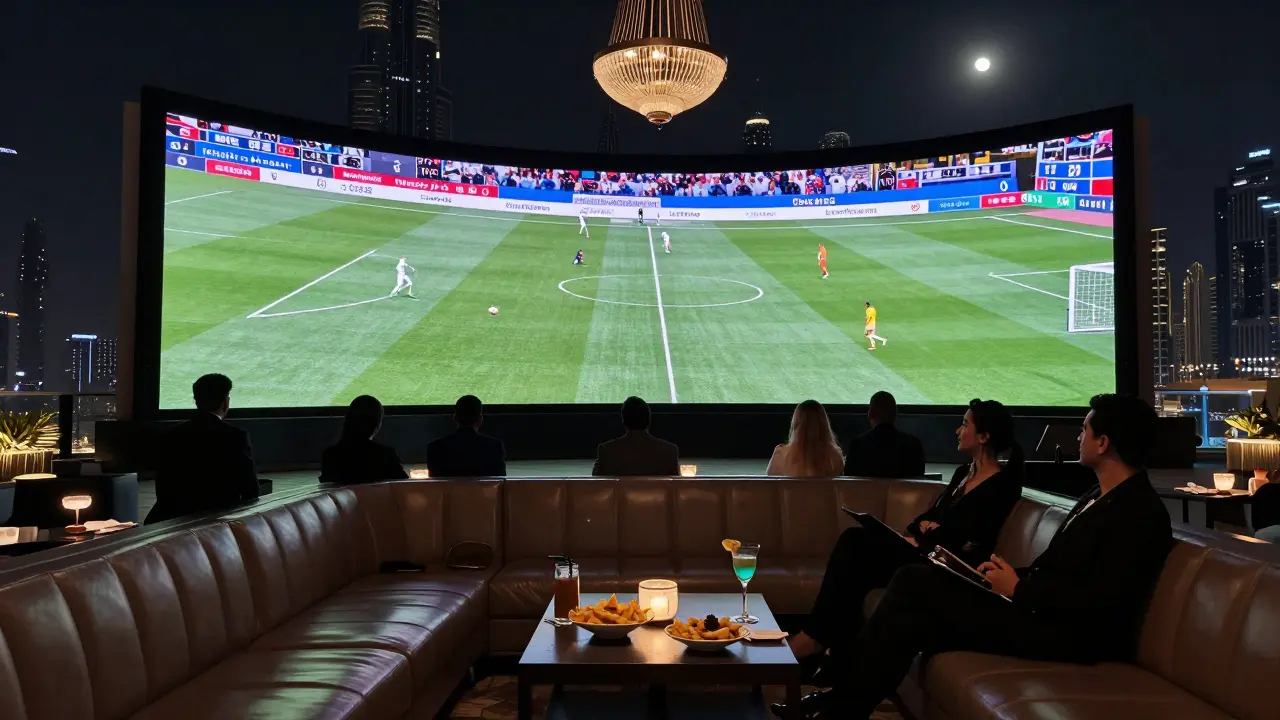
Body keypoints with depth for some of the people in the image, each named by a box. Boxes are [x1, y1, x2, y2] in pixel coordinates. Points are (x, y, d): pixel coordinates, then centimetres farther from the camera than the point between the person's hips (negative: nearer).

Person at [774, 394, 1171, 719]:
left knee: (916, 582, -17)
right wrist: (1012, 574, -1)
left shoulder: (1140, 513, -14)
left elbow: (1097, 602, -21)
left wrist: (1018, 589, -13)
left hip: (1071, 636, -9)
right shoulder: (1096, 497, 16)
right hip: (1038, 612, 9)